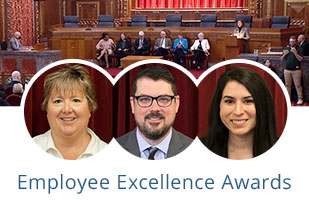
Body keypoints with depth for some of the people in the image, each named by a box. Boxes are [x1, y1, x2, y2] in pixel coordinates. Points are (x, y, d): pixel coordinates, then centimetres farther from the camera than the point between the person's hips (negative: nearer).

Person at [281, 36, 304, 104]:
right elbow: (282, 59, 14)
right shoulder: (286, 48, 13)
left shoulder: (299, 49, 1)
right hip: (287, 70, 4)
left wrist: (295, 52, -19)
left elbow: (300, 59, -8)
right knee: (287, 85, 6)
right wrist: (284, 54, -5)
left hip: (296, 70, -4)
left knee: (298, 85, -4)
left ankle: (300, 99, 1)